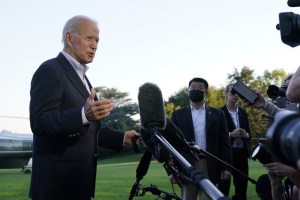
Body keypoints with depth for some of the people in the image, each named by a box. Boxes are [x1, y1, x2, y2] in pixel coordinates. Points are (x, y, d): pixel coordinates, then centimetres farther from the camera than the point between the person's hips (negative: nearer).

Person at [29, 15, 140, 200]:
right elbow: (39, 122, -22)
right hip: (58, 181, -9)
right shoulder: (50, 70, -10)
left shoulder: (80, 76, 19)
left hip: (79, 180, 9)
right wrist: (84, 115, -36)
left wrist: (122, 138, 13)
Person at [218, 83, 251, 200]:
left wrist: (246, 135, -6)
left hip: (242, 153, 5)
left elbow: (248, 133, 16)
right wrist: (230, 134, -18)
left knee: (242, 187, 6)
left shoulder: (243, 112, 14)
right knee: (223, 188, -2)